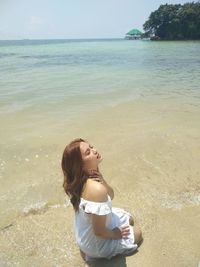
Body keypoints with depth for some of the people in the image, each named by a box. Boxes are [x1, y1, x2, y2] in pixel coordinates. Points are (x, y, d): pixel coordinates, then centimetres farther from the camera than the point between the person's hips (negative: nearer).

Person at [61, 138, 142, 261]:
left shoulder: (83, 178, -14)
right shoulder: (97, 189, -41)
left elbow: (110, 196, -5)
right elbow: (99, 232, -31)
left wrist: (102, 180, -26)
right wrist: (115, 234, -10)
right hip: (95, 241, -7)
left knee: (130, 220, 27)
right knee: (137, 233, 17)